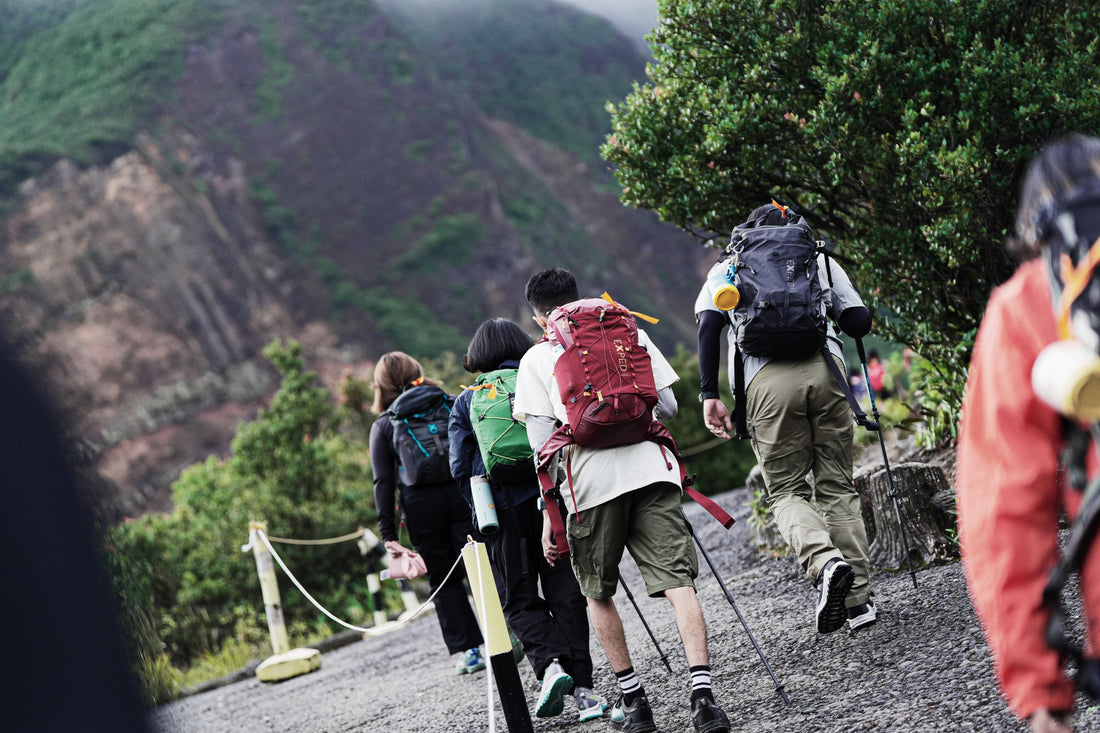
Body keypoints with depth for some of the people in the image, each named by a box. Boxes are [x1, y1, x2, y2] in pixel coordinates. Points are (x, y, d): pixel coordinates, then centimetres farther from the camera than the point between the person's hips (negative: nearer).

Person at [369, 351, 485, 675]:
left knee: (443, 579, 11)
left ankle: (466, 649, 10)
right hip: (462, 494, 0)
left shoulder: (383, 427, 4)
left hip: (420, 506, 0)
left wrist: (388, 534, 0)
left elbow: (384, 483, -1)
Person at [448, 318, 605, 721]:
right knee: (565, 595, 5)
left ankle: (550, 663, -16)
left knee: (520, 600, 8)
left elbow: (461, 467, 2)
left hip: (505, 511, -1)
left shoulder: (466, 403, 7)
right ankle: (583, 685, -3)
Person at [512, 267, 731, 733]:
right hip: (651, 470, 1)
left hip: (591, 484, -1)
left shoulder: (536, 359, 11)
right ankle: (702, 693, -21)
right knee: (677, 582, -5)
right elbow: (668, 407, 13)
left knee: (598, 593, 17)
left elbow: (542, 444, 3)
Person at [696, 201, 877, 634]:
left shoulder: (727, 270, 22)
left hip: (768, 379, -1)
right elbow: (860, 323, 18)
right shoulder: (820, 261, 24)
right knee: (837, 487, 10)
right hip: (824, 368, 1)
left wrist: (709, 395, 2)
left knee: (786, 491, 7)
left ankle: (825, 561, -21)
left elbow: (708, 326, 5)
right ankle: (858, 597, 4)